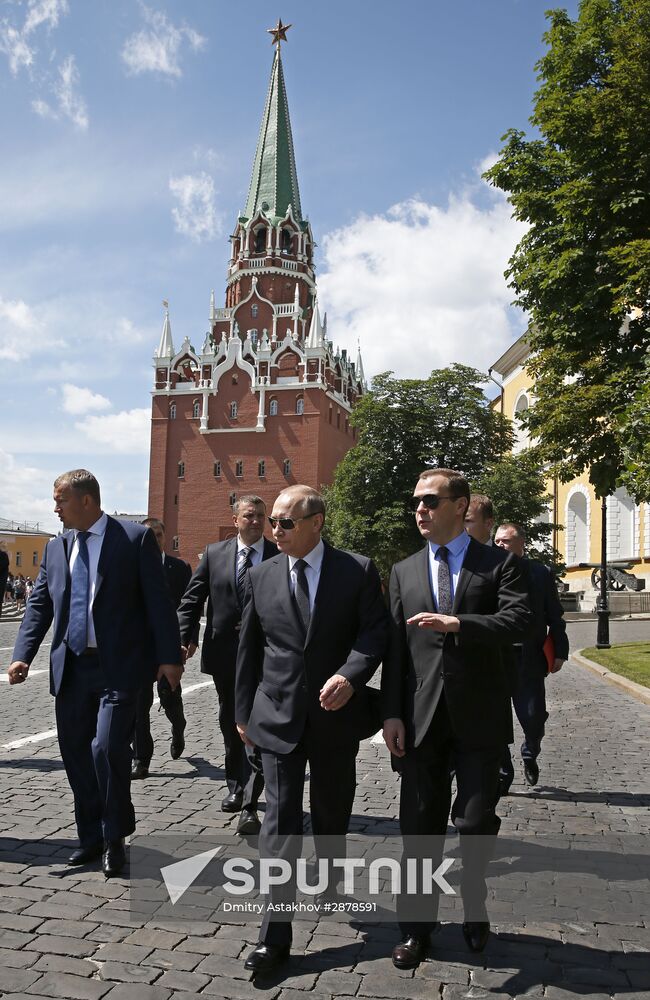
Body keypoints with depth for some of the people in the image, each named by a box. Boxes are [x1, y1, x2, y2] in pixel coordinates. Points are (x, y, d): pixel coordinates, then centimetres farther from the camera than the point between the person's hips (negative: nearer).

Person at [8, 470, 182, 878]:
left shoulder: (136, 538, -5)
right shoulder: (56, 548, 11)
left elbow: (158, 600, -7)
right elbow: (39, 605, 10)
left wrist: (169, 656, -11)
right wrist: (23, 656, -2)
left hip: (118, 665, -6)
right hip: (71, 667, 6)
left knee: (108, 748, -13)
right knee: (76, 752, 11)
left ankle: (115, 839, 9)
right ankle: (91, 836, 28)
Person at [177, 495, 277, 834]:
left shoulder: (279, 557, -2)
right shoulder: (214, 553, 5)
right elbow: (192, 599, 5)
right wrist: (185, 637, -7)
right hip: (224, 653, 3)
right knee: (230, 724, 17)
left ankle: (249, 806, -4)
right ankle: (236, 787, 35)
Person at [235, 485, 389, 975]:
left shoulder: (358, 570, -5)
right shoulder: (262, 576, 2)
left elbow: (375, 632, -10)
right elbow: (249, 647, 8)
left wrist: (350, 677, -27)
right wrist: (243, 711, 11)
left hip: (336, 713, 0)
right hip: (279, 714, 1)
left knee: (332, 811, 18)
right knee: (281, 820, -1)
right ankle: (275, 935, 7)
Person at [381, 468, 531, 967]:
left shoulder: (499, 563, 0)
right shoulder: (403, 572, 9)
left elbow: (518, 619, -15)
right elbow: (395, 646, 5)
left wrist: (458, 623, -27)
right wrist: (393, 712, -1)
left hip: (479, 716, -2)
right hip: (422, 715, 2)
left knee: (477, 821, 8)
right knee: (420, 824, 9)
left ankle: (474, 909, 34)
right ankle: (417, 925, 26)